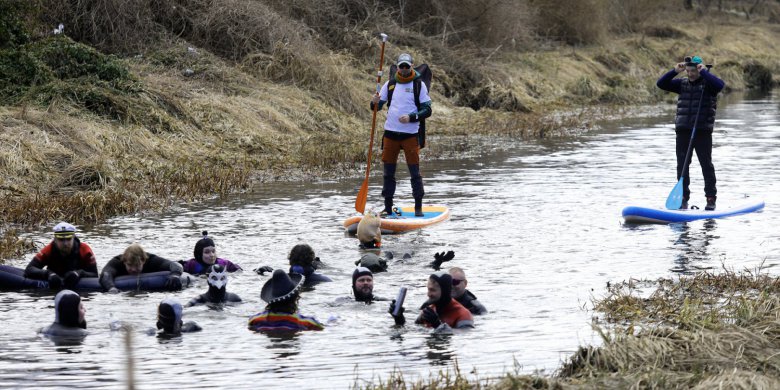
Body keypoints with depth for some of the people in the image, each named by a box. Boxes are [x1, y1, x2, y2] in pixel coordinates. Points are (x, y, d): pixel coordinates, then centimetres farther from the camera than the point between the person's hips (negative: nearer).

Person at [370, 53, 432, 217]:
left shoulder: (419, 85, 1)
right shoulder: (390, 84, 9)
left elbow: (427, 110, -2)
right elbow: (378, 106, 7)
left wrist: (411, 117, -18)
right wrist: (375, 103, -16)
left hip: (410, 134, -3)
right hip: (391, 133, 3)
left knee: (414, 171, -4)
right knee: (388, 172, 6)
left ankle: (418, 207, 3)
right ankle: (388, 208, 13)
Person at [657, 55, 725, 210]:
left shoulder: (708, 83, -2)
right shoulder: (682, 84, 11)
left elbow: (720, 85, -24)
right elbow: (661, 84, 5)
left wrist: (703, 72, -18)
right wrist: (675, 71, -6)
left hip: (703, 131, -4)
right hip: (683, 130, 4)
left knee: (706, 164, 1)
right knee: (682, 165, 3)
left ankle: (711, 198, 9)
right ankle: (683, 198, 9)